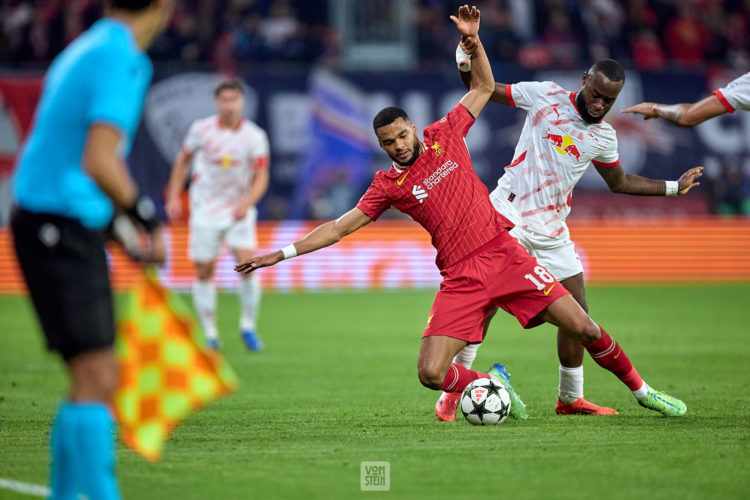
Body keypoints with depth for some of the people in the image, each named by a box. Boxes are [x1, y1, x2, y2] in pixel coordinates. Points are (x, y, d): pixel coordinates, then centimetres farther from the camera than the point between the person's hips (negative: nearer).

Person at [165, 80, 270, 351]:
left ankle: (248, 326, 1)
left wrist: (247, 202, -26)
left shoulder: (255, 136, -9)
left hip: (239, 209, -1)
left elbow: (261, 177, -9)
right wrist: (173, 196, 4)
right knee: (204, 271, 1)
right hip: (205, 208, 1)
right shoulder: (201, 129, -6)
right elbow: (183, 160, 8)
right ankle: (209, 333, 13)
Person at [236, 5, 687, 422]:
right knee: (431, 373, -15)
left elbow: (484, 87, 16)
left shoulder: (445, 135, 7)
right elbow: (341, 227, 7)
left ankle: (640, 390, 14)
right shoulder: (388, 186, 5)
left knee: (584, 329, -6)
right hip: (461, 279, 0)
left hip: (504, 253, 0)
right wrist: (282, 253, 2)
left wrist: (472, 40, 1)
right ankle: (493, 384, 13)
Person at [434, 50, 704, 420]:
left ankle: (570, 399, 21)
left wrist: (672, 187, 25)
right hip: (508, 215, -5)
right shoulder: (545, 95, -3)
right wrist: (467, 67, -16)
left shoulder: (603, 137, 8)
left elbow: (618, 181, 26)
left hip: (551, 232, 5)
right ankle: (450, 394, -4)